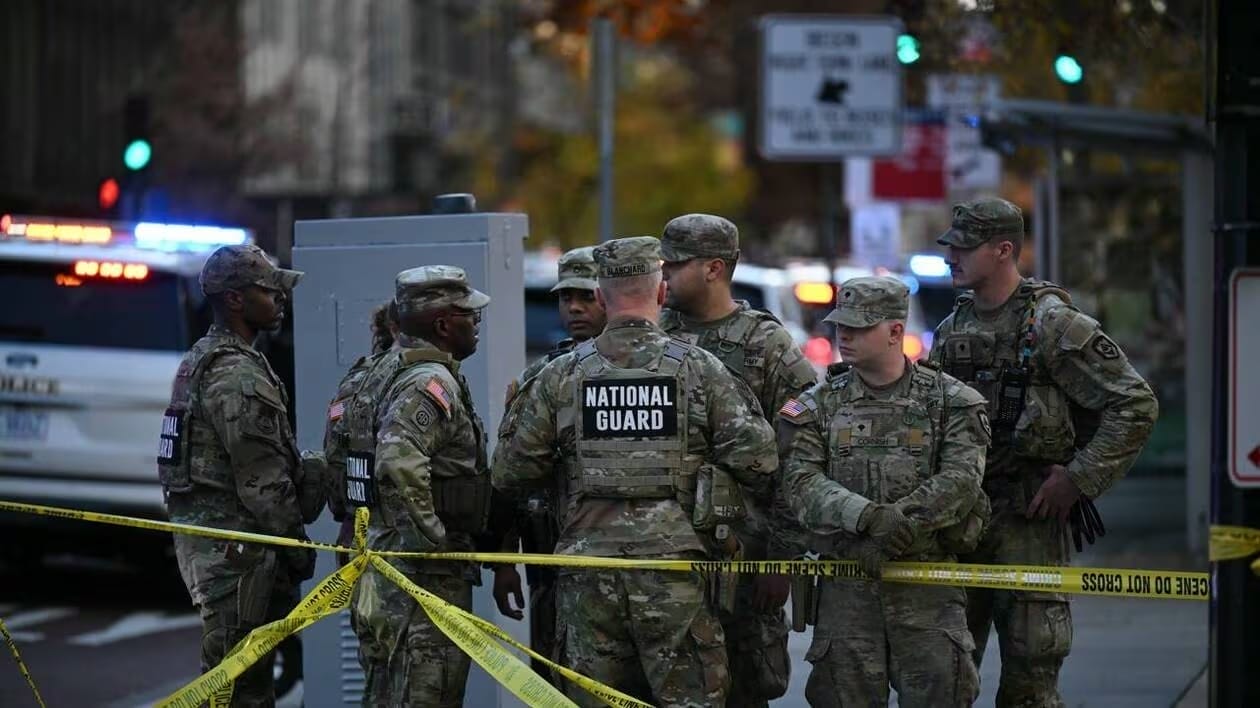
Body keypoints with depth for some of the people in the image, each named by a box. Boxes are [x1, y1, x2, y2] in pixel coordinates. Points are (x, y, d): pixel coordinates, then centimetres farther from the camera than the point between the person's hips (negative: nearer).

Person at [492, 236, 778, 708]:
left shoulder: (561, 376, 3)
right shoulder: (699, 369, -1)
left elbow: (510, 474, 5)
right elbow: (756, 461, -5)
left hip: (588, 569, 2)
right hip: (674, 563, -2)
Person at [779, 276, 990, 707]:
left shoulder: (949, 401, 4)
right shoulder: (820, 405, 9)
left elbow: (961, 481, -9)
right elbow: (802, 485, -5)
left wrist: (897, 528, -19)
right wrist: (869, 517, -22)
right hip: (847, 584, 2)